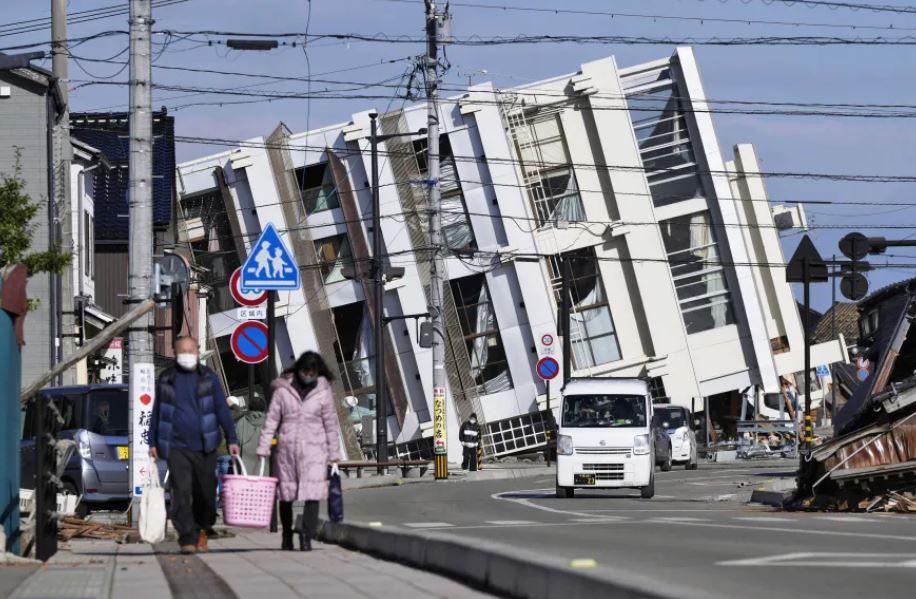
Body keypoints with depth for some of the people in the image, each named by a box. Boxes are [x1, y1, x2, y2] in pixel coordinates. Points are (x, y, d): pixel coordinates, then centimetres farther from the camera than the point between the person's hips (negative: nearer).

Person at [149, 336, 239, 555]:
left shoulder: (208, 377, 6)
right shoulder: (166, 379, 9)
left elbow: (222, 409, 4)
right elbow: (157, 411, 16)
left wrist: (232, 439, -3)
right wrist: (153, 442, 14)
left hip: (205, 446, 0)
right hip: (176, 446, 0)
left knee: (205, 492, 6)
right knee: (181, 492, -11)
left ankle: (202, 530, 29)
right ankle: (187, 538, -12)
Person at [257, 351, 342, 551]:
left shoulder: (323, 392, 3)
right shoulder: (283, 390, 2)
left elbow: (331, 425, 7)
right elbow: (271, 420, 3)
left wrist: (334, 455, 6)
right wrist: (263, 448, -3)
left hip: (314, 449, -1)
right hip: (287, 448, 1)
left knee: (313, 494, -14)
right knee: (286, 494, 9)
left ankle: (306, 535, -16)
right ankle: (287, 535, 24)